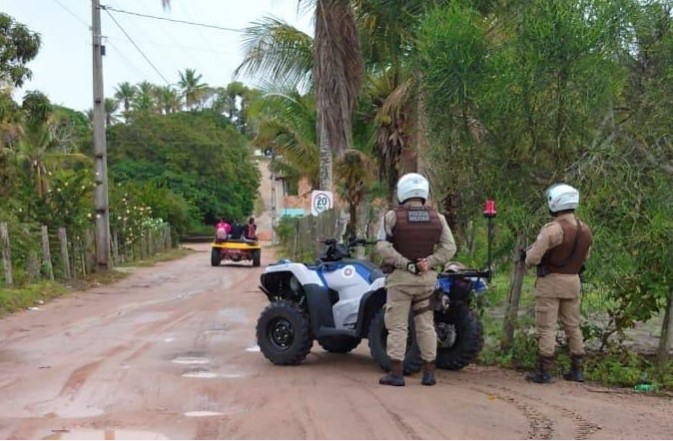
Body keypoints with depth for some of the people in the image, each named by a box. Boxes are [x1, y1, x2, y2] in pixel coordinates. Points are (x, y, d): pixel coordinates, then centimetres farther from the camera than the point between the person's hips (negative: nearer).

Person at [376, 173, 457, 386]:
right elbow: (449, 247, -1)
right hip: (427, 278, 3)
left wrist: (406, 265, -14)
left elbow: (383, 247, -15)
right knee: (426, 325, 12)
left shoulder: (392, 216, -7)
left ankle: (396, 373, 0)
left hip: (400, 276, -3)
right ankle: (429, 372, 14)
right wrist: (429, 262, -9)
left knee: (397, 326, 1)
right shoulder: (437, 218, 3)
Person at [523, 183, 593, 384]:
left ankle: (545, 371, -1)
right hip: (573, 281, 7)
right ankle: (577, 369, 21)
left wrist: (528, 254, 3)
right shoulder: (585, 230, 5)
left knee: (546, 328, -1)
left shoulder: (553, 229, -19)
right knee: (573, 326, 16)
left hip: (551, 281, -7)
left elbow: (533, 258, -18)